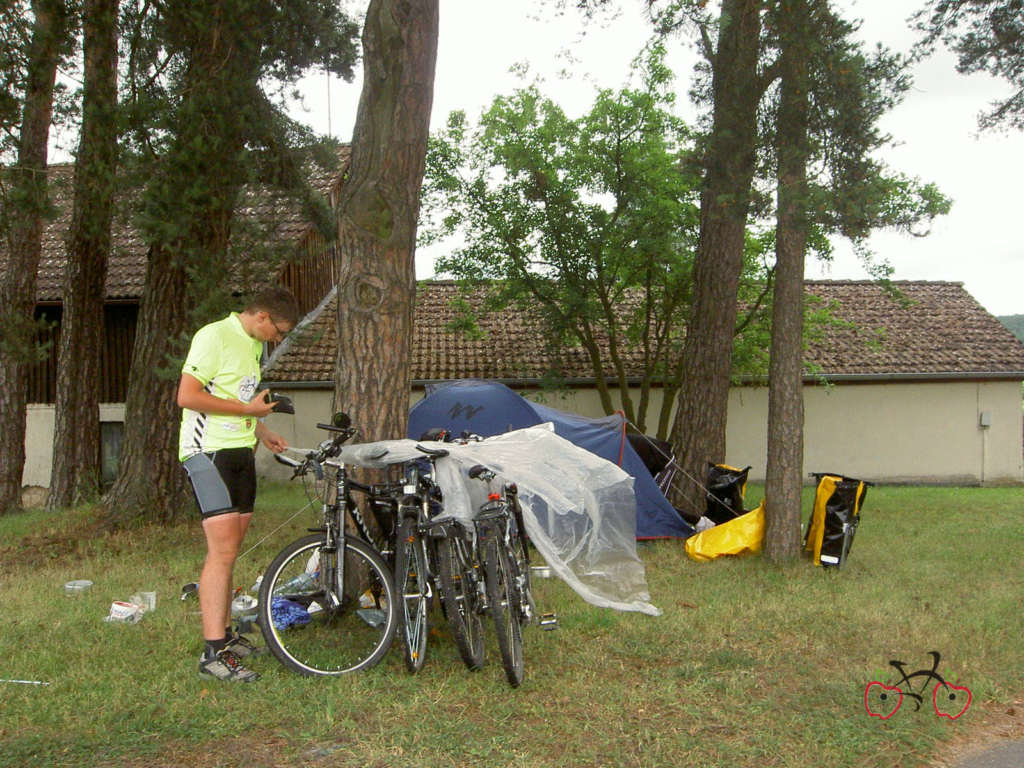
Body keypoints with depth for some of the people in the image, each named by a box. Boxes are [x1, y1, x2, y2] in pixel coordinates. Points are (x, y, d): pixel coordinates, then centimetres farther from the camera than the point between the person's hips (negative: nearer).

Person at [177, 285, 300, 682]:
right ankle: (213, 654, -12)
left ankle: (224, 634, 24)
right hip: (209, 452, -9)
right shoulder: (214, 337, -12)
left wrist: (263, 433, 16)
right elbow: (187, 396, -19)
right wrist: (247, 408, -16)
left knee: (229, 550, 13)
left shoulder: (254, 344, 18)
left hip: (240, 451, 9)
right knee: (223, 550, -14)